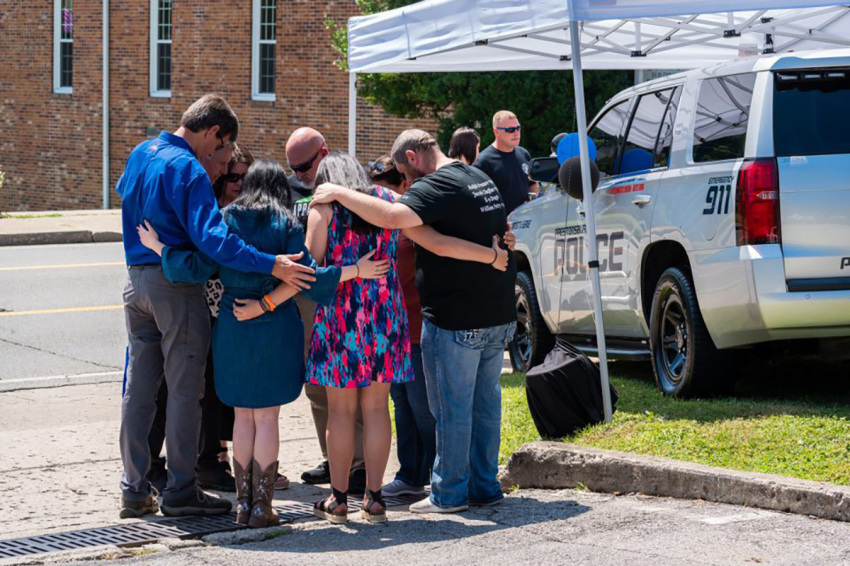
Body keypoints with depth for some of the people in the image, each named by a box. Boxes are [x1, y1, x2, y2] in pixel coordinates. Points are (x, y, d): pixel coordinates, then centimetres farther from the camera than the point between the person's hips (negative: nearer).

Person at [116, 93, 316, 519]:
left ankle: (134, 490, 15)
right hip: (175, 285, -8)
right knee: (184, 389, 0)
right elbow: (211, 238, -27)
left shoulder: (141, 153, 10)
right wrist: (272, 265, -31)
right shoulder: (188, 170, -17)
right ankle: (180, 491, 4)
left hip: (137, 279, 8)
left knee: (138, 388, 11)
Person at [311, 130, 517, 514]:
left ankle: (449, 493, 7)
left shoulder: (437, 186, -16)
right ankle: (485, 486, 21)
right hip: (498, 314, 9)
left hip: (455, 320, -9)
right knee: (485, 401, 15)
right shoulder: (481, 180, 14)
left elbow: (392, 216, -31)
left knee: (451, 407, 0)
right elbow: (502, 232, 29)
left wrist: (339, 194, -23)